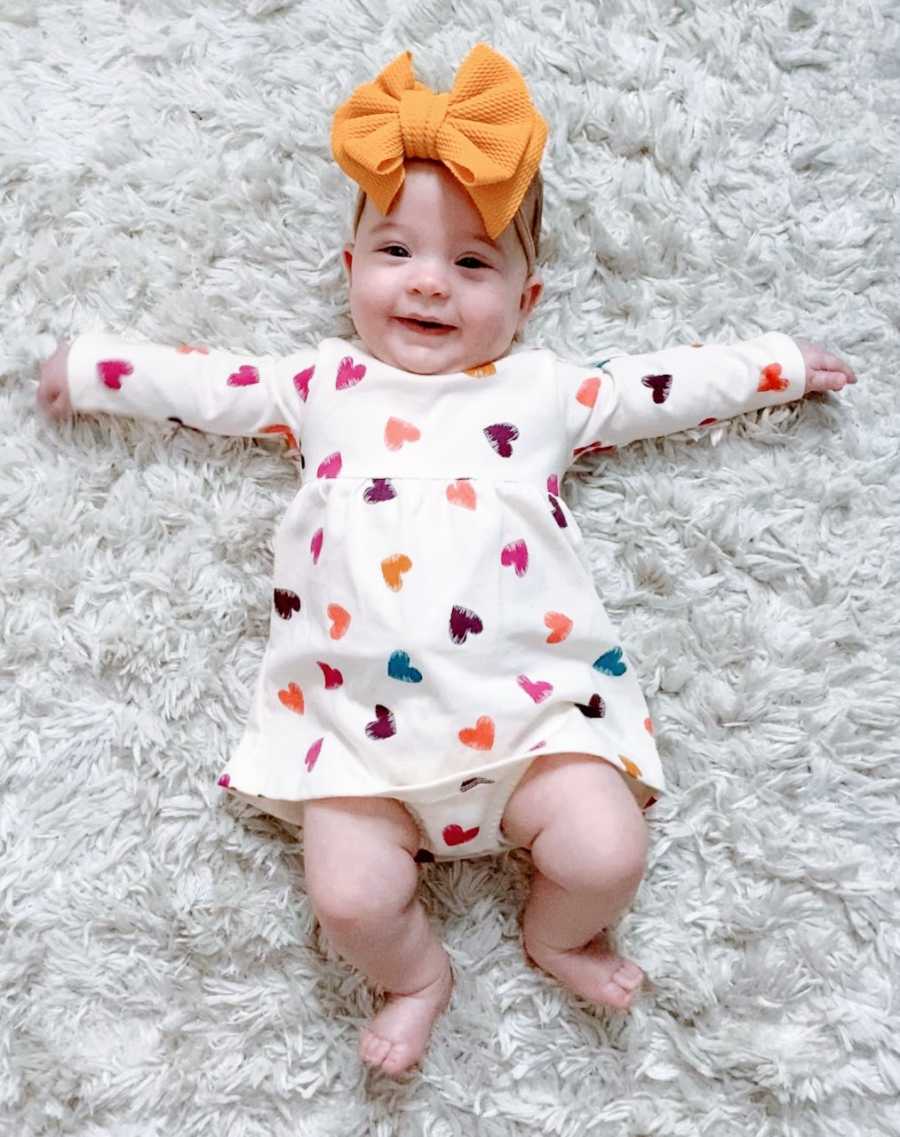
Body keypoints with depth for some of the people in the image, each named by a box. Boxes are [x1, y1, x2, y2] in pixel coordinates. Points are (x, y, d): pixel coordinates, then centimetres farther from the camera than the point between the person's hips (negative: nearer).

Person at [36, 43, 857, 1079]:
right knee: (351, 896, -14)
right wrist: (89, 365, 29)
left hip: (529, 702, 0)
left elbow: (662, 384, 22)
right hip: (359, 718, 1)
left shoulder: (545, 389, 15)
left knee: (607, 854, -15)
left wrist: (782, 363, 25)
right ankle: (414, 977, 21)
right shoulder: (321, 385, 16)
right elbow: (209, 384, 24)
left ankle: (559, 936, 22)